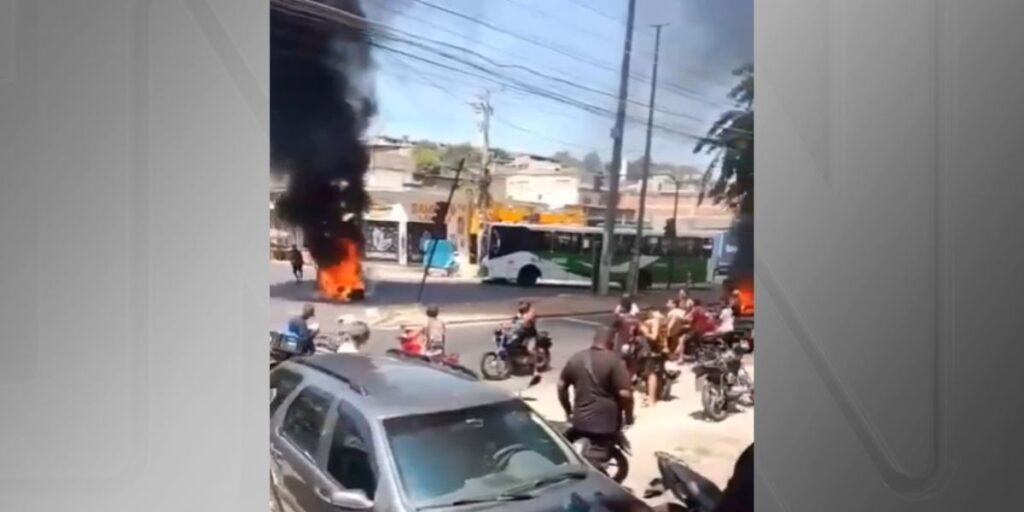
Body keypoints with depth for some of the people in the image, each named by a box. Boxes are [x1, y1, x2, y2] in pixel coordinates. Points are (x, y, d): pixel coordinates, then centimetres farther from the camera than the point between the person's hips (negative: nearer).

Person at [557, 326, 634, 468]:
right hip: (605, 423, -5)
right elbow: (625, 394, -16)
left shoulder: (575, 358, 8)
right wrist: (628, 417, -1)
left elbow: (561, 385, 14)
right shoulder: (615, 361, -11)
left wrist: (568, 410, 24)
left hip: (579, 420, 5)